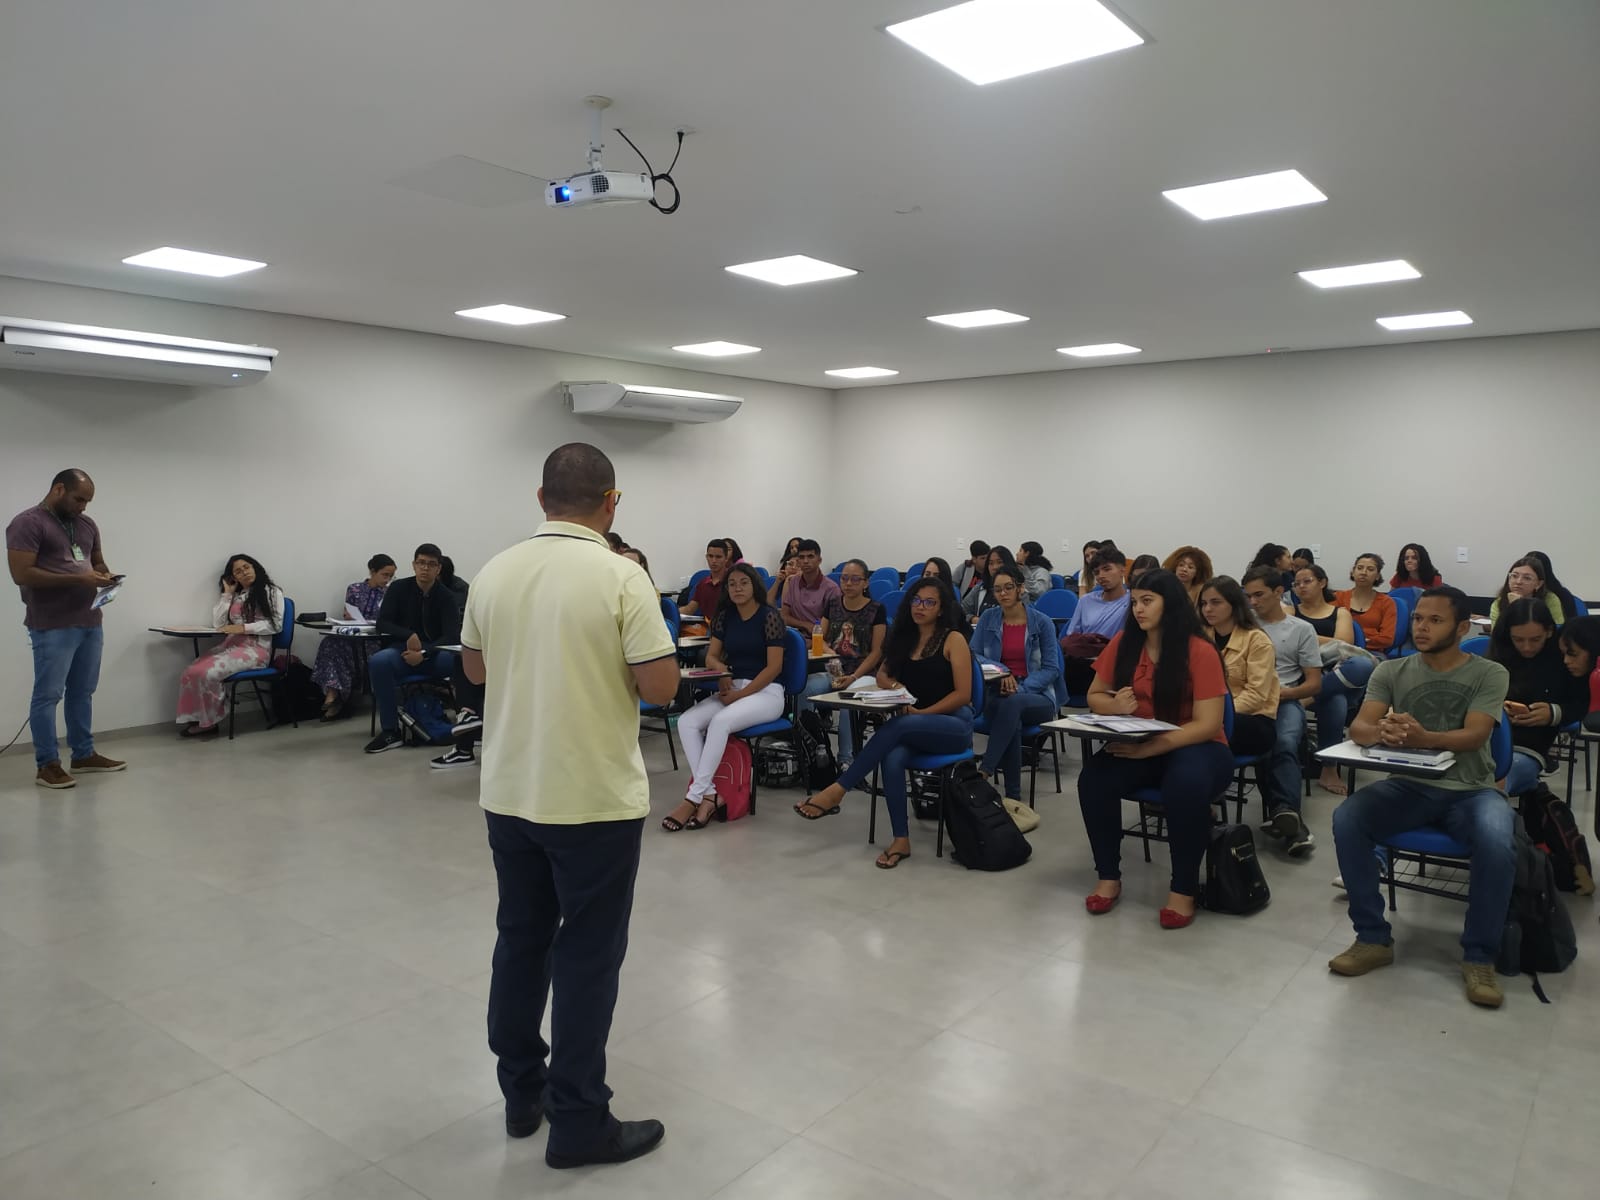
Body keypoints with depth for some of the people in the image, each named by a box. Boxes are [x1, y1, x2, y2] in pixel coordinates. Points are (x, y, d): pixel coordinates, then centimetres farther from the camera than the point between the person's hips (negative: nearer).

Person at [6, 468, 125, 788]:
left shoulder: (87, 524, 14)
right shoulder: (27, 523, -9)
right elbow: (21, 574, -16)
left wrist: (105, 575, 1)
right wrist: (78, 579, -20)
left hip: (90, 622, 7)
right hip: (52, 626, -7)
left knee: (82, 691, 14)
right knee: (48, 694, 0)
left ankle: (84, 755, 23)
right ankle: (47, 765, 6)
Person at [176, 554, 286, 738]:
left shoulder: (271, 591, 7)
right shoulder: (235, 596, 23)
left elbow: (275, 625, -5)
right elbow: (218, 623, 12)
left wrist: (243, 628, -15)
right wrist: (227, 593, 11)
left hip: (255, 648, -6)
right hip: (230, 645, 6)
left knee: (207, 673, -29)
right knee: (190, 672, -21)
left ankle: (209, 721, -13)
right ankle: (193, 719, -16)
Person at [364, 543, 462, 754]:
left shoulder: (446, 596, 0)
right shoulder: (398, 588, 3)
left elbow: (452, 636, -10)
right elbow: (382, 624, -2)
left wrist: (423, 653, -25)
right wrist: (409, 635, -20)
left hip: (434, 654, 0)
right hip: (402, 651, 1)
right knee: (377, 661, -33)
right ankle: (390, 731, -26)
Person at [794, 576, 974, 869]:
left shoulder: (953, 639, -3)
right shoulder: (904, 637, 14)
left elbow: (963, 694, -8)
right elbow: (882, 675, 21)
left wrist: (921, 713, -16)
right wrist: (894, 686, -3)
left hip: (954, 724, -4)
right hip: (912, 727, 4)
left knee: (897, 726, -35)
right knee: (892, 759, -32)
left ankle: (838, 790, -31)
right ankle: (901, 839, -27)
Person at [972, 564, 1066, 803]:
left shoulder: (1042, 622, 1)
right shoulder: (988, 619, 8)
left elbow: (1051, 668, -1)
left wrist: (1021, 689, -17)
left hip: (1036, 696, -1)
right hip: (996, 693, 1)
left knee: (1012, 703, -38)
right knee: (1013, 720, -36)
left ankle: (984, 770, -42)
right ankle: (1013, 794, -33)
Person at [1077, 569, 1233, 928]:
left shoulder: (1200, 652, -14)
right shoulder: (1123, 642, -1)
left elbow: (1208, 724, -18)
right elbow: (1094, 695, 9)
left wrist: (1150, 747, -28)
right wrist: (1115, 705, -16)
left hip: (1195, 748, -4)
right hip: (1137, 747, 4)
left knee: (1186, 785, -37)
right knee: (1093, 778, -25)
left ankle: (1184, 888, -16)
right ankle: (1109, 877, -6)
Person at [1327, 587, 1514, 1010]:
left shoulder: (1489, 674, -2)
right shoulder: (1391, 671, 4)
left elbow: (1474, 736, -17)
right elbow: (1358, 727, -9)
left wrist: (1426, 738, -40)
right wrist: (1381, 731, -35)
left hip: (1470, 790, -2)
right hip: (1409, 786, 2)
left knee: (1497, 845, -34)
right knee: (1346, 819, -26)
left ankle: (1479, 958, -11)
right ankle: (1374, 939, -11)